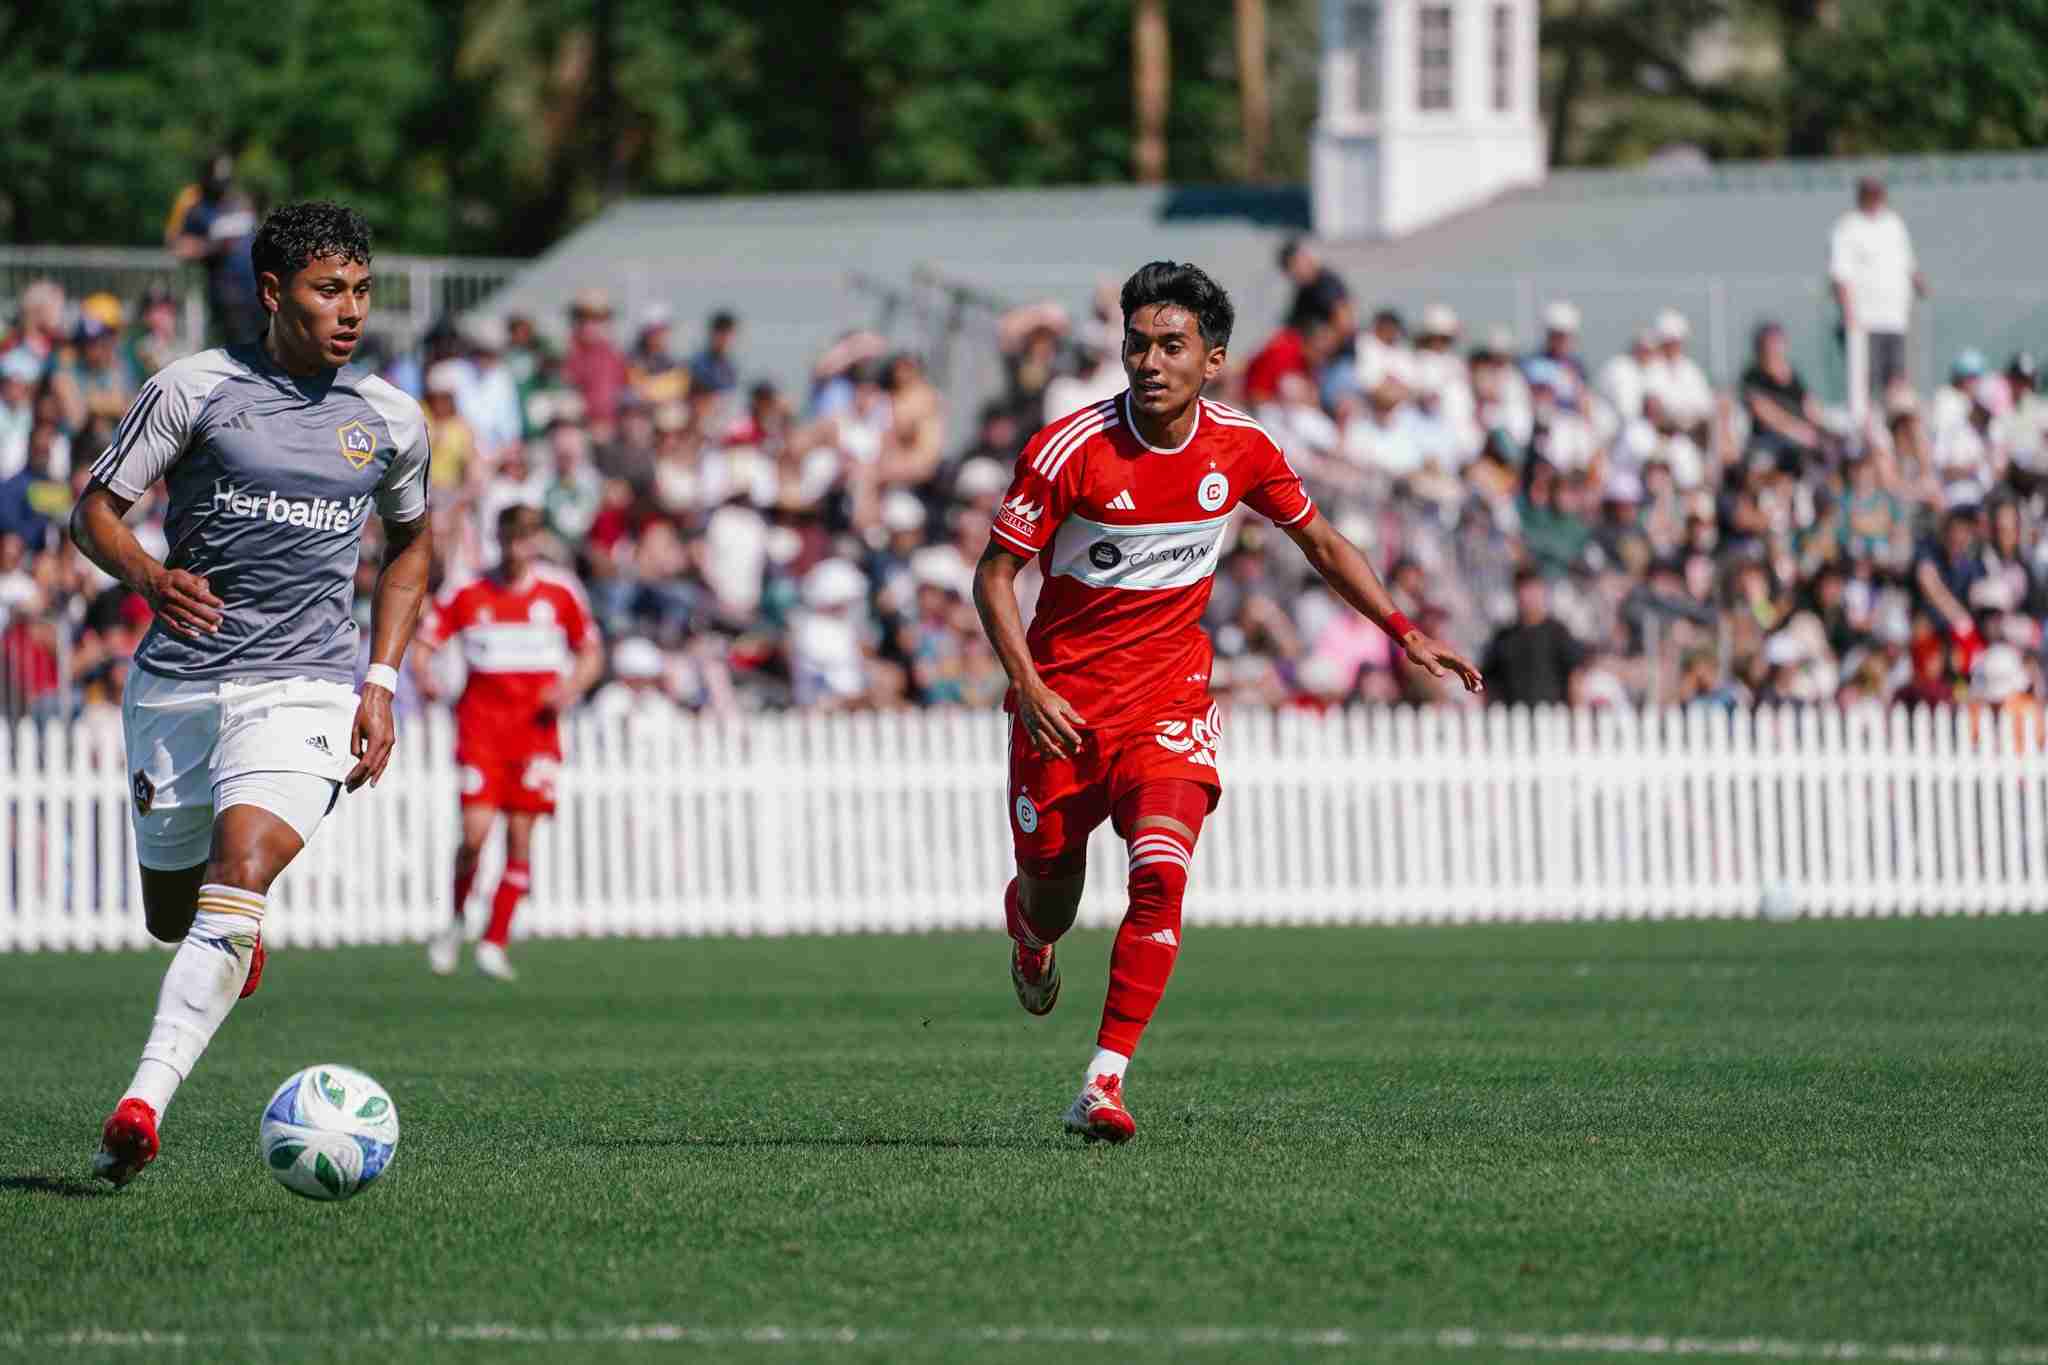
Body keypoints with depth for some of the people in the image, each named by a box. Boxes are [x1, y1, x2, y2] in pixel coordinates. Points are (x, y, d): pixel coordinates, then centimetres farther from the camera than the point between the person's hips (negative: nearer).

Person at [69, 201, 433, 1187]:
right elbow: (94, 510, 0)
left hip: (302, 689, 0)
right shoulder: (193, 390, -3)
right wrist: (149, 577, -22)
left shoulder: (391, 422, 6)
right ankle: (237, 946, 50)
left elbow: (411, 543, 23)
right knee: (171, 913, 11)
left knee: (239, 876, -24)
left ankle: (142, 1103, -30)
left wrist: (381, 682, 13)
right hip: (176, 686, 1)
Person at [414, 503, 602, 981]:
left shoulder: (560, 592, 4)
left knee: (520, 836, -5)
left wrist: (571, 687, -8)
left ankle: (494, 943, 3)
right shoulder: (467, 593, 2)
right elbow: (423, 644, 4)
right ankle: (455, 921, 13)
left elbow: (591, 653, 12)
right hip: (481, 723, -1)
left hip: (537, 726, 1)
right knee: (475, 833, -13)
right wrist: (425, 676, -18)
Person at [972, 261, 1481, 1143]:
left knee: (1160, 875, -22)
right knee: (1052, 898, 9)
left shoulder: (1241, 450, -4)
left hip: (1169, 700, 1)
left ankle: (1104, 1086, -19)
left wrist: (1405, 633, 7)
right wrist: (1028, 687, -21)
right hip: (1060, 701, -1)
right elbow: (994, 574, -8)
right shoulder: (1070, 450, -15)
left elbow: (1321, 543, 13)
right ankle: (1028, 923, 51)